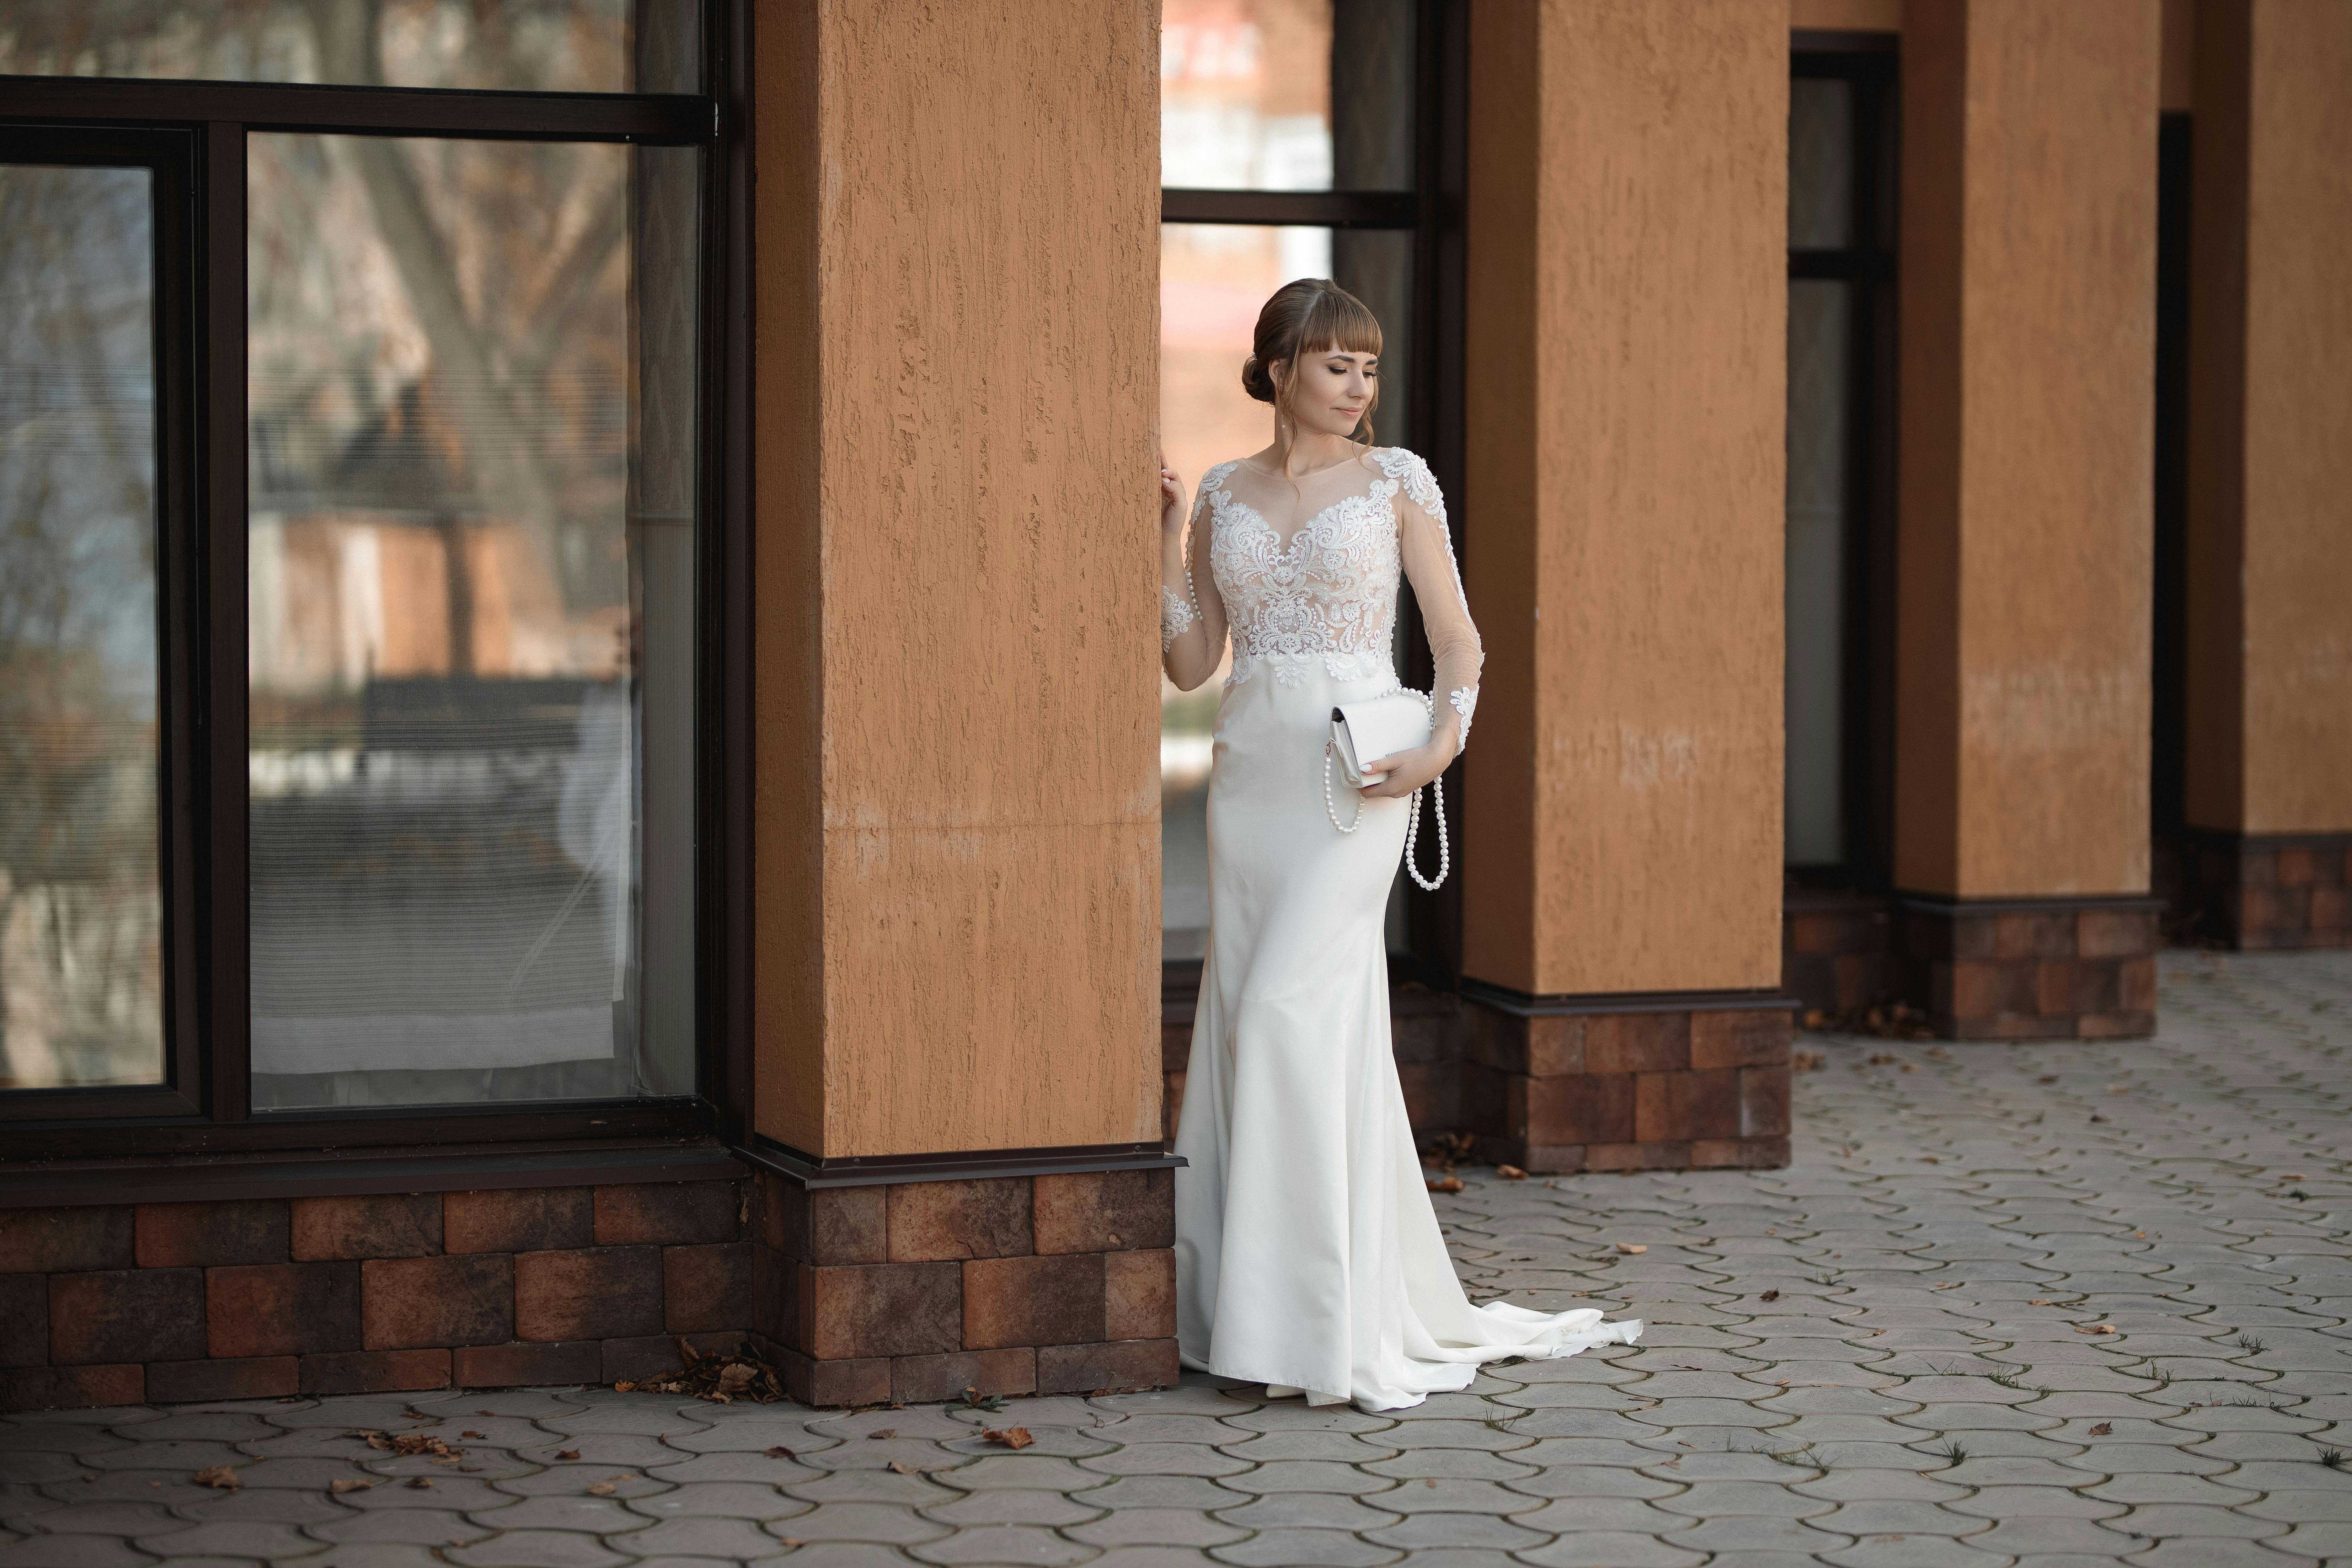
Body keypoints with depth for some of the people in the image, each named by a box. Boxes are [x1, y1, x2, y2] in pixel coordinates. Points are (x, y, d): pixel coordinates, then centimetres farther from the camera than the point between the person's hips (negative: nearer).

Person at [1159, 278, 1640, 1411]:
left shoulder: (1397, 480, 1)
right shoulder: (1224, 494, 11)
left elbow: (1456, 638, 1)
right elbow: (1190, 663, 9)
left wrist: (1443, 744, -15)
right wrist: (1165, 542, -1)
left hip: (1355, 776, -4)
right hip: (1249, 775, 5)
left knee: (1290, 1012, -14)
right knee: (1247, 1020, 4)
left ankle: (1323, 1324, -10)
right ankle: (1250, 1303, 15)